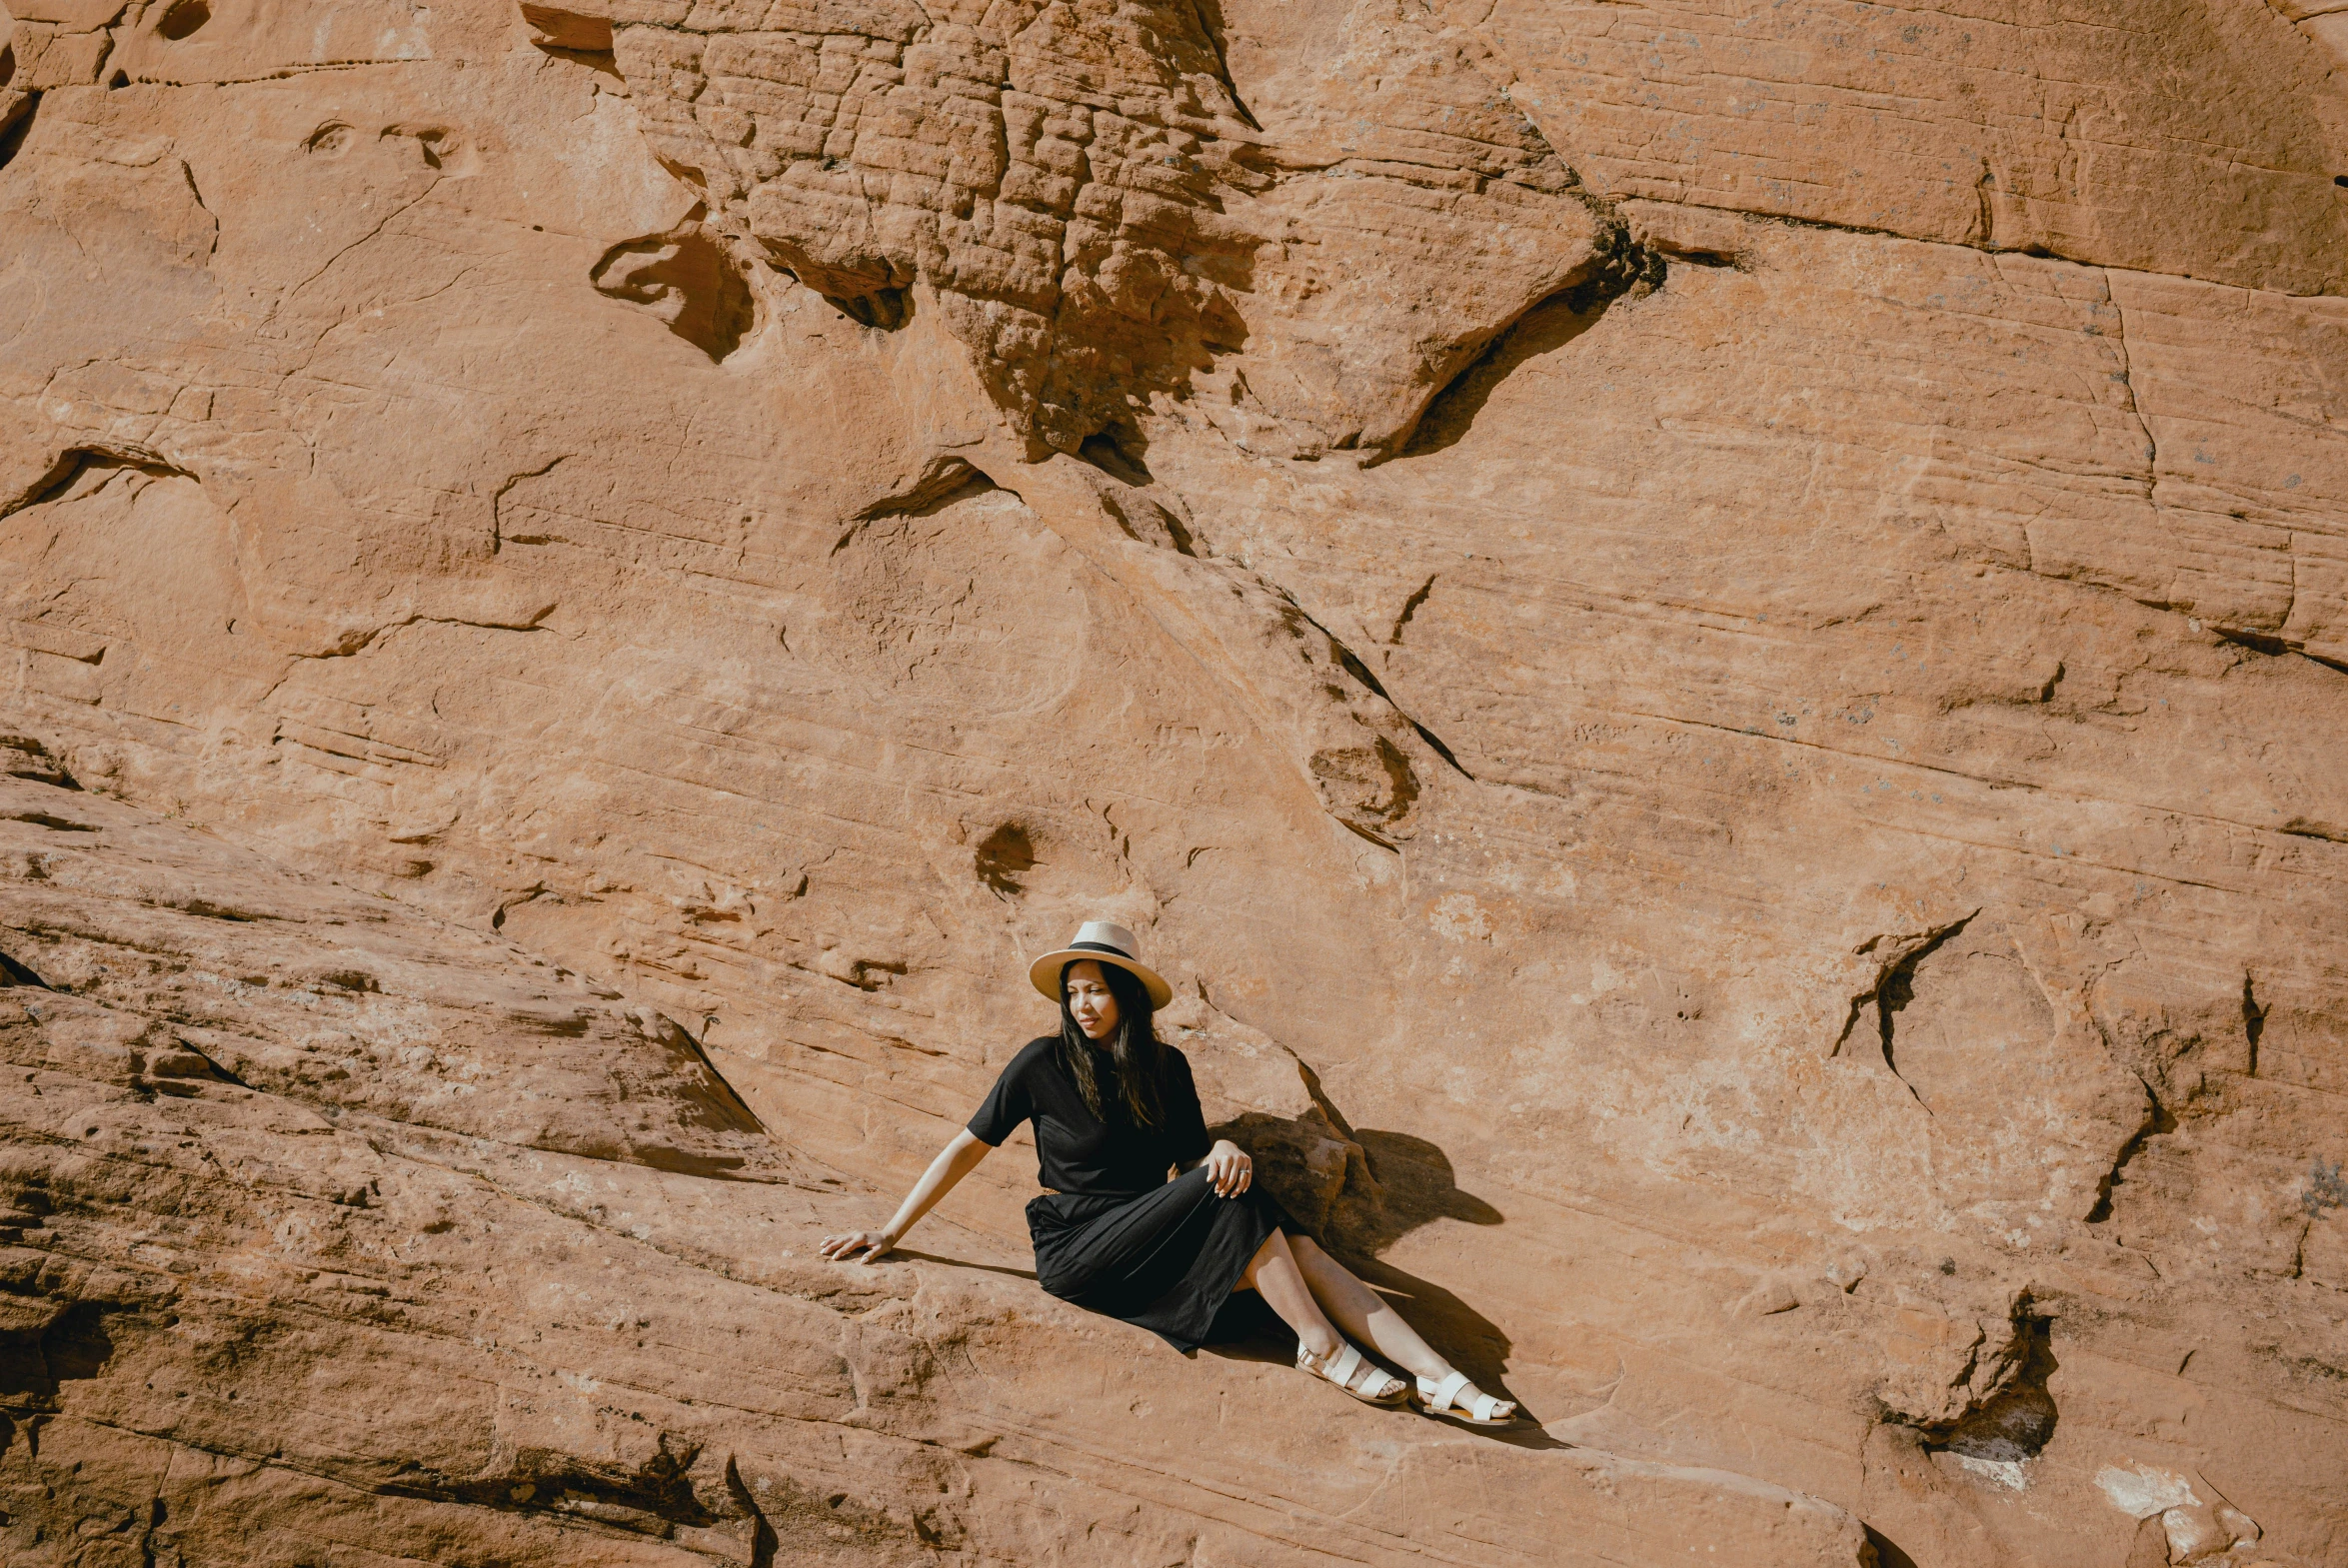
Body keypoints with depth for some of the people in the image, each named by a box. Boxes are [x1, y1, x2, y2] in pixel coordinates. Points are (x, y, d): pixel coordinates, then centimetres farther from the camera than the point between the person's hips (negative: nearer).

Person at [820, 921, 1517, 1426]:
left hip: (1151, 1240, 5)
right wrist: (889, 1232, -3)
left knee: (1296, 1247, -20)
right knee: (1230, 1199, -29)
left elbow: (1194, 1159, 12)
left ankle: (1444, 1383, -29)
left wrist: (1224, 1150, -13)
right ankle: (1323, 1349, -22)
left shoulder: (1166, 1067, 10)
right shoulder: (1043, 1063, -3)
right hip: (1077, 1251, -5)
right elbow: (968, 1146, 0)